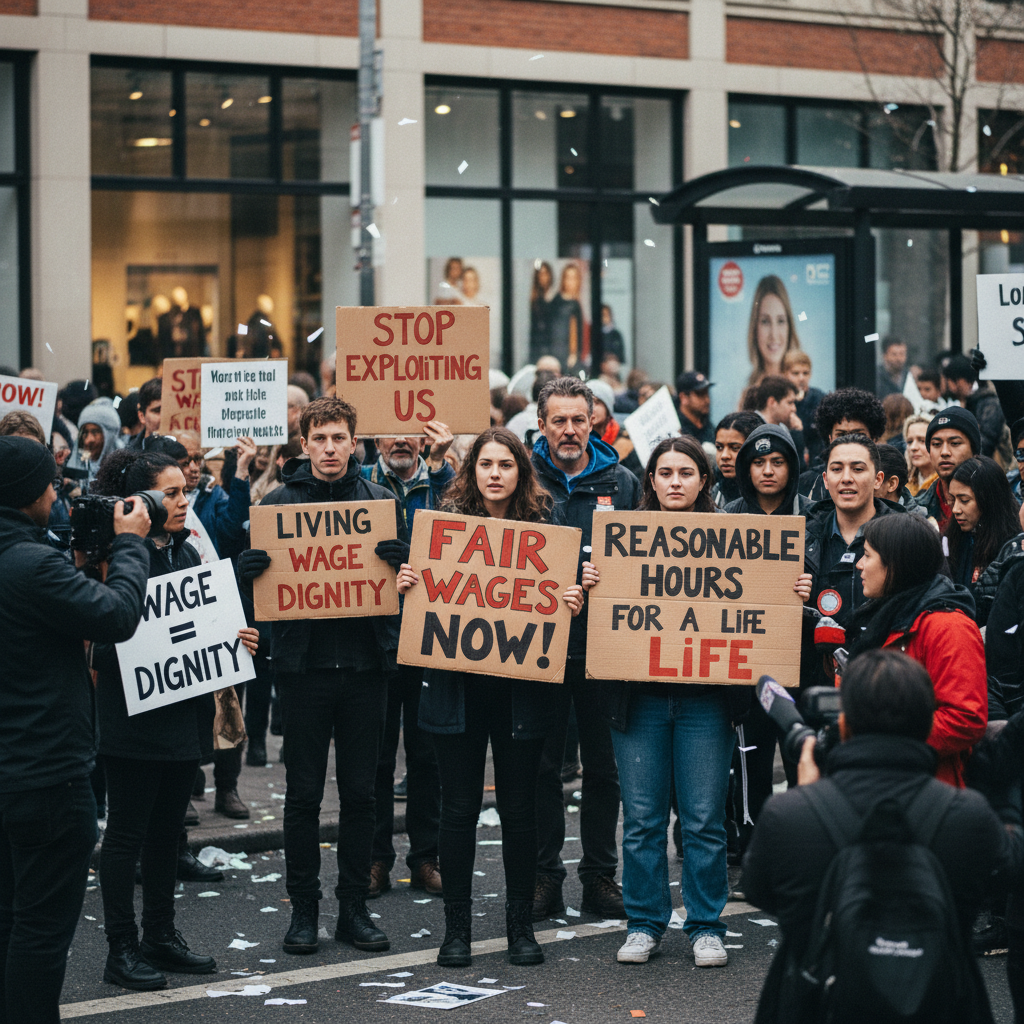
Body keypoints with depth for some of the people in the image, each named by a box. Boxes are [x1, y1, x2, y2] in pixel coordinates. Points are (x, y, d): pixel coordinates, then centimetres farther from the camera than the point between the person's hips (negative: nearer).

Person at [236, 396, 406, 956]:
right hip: (303, 663, -1)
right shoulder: (279, 501, 2)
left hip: (365, 663, 1)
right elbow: (256, 574, 5)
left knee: (359, 791, 6)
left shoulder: (380, 500, 5)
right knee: (303, 792, 3)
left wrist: (402, 560, -18)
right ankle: (303, 908, 13)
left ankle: (353, 907, 15)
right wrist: (247, 570, -19)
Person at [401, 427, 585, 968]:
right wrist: (406, 586, -13)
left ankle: (521, 924, 17)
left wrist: (573, 601, -13)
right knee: (460, 806, 3)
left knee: (519, 806, 6)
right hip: (456, 684, 0)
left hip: (521, 688, 0)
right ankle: (456, 928, 13)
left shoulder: (544, 526, 2)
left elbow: (563, 595, 8)